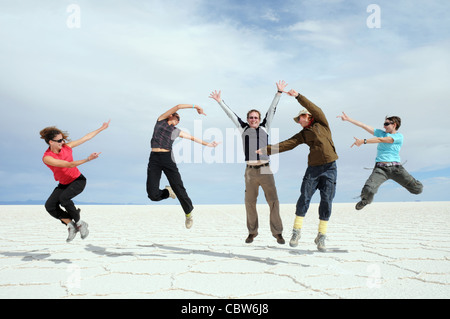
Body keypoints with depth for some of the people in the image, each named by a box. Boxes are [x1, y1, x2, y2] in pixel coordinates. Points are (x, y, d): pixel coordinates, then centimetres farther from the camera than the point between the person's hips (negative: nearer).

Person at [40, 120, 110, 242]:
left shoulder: (66, 146, -10)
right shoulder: (47, 158, -20)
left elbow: (86, 137, 2)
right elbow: (68, 164, -30)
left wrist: (101, 128, 7)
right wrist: (87, 159, -37)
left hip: (78, 180, -1)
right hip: (63, 184, 2)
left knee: (63, 198, -28)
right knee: (50, 205, -17)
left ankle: (79, 223, -14)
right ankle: (71, 225, -6)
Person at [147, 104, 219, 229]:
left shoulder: (176, 131, 18)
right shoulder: (160, 120, 13)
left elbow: (193, 138, 29)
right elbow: (178, 106, 7)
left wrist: (207, 144, 29)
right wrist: (195, 106, 8)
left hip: (168, 158, 2)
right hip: (154, 159, -2)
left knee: (178, 188, -8)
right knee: (153, 195, -11)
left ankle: (188, 212, 18)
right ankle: (168, 192, 25)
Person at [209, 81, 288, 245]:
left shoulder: (264, 128, 14)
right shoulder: (244, 129, 13)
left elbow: (272, 110, 14)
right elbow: (231, 114, 16)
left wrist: (279, 92, 13)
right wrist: (220, 102, 17)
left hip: (266, 170, 0)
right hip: (250, 171, 0)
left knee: (273, 201, -5)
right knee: (250, 202, 3)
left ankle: (277, 232, 4)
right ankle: (252, 232, 17)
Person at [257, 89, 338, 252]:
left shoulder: (321, 124, 7)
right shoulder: (303, 134, 14)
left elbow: (316, 110, -9)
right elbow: (287, 144, 6)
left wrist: (298, 96, -12)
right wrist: (267, 150, -2)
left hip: (329, 167, -3)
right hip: (313, 167, 3)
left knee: (326, 201, -2)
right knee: (304, 199, -5)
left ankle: (321, 236, 7)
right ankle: (296, 231, 7)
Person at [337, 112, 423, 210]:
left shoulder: (399, 136, 3)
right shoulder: (381, 133, 17)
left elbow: (381, 140, -11)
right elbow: (364, 126, 13)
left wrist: (363, 141, -17)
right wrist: (348, 119, 9)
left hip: (395, 168, -1)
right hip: (380, 168, 1)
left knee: (418, 189, -5)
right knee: (368, 190, -24)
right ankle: (366, 200, 12)